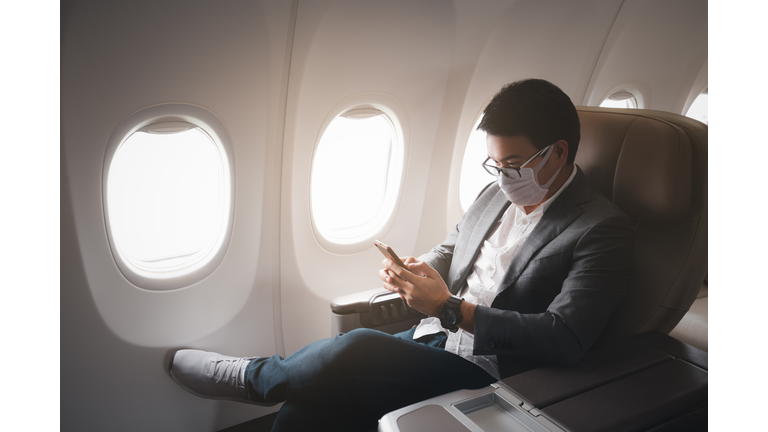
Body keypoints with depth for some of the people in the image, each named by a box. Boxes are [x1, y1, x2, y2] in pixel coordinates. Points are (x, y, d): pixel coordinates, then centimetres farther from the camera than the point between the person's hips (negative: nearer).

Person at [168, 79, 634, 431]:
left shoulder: (604, 230, -10)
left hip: (484, 370, -6)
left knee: (355, 348, -26)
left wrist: (452, 309, -22)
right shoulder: (498, 193, 12)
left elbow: (565, 339, -20)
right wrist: (416, 271, -2)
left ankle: (250, 375, 4)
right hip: (430, 340, 7)